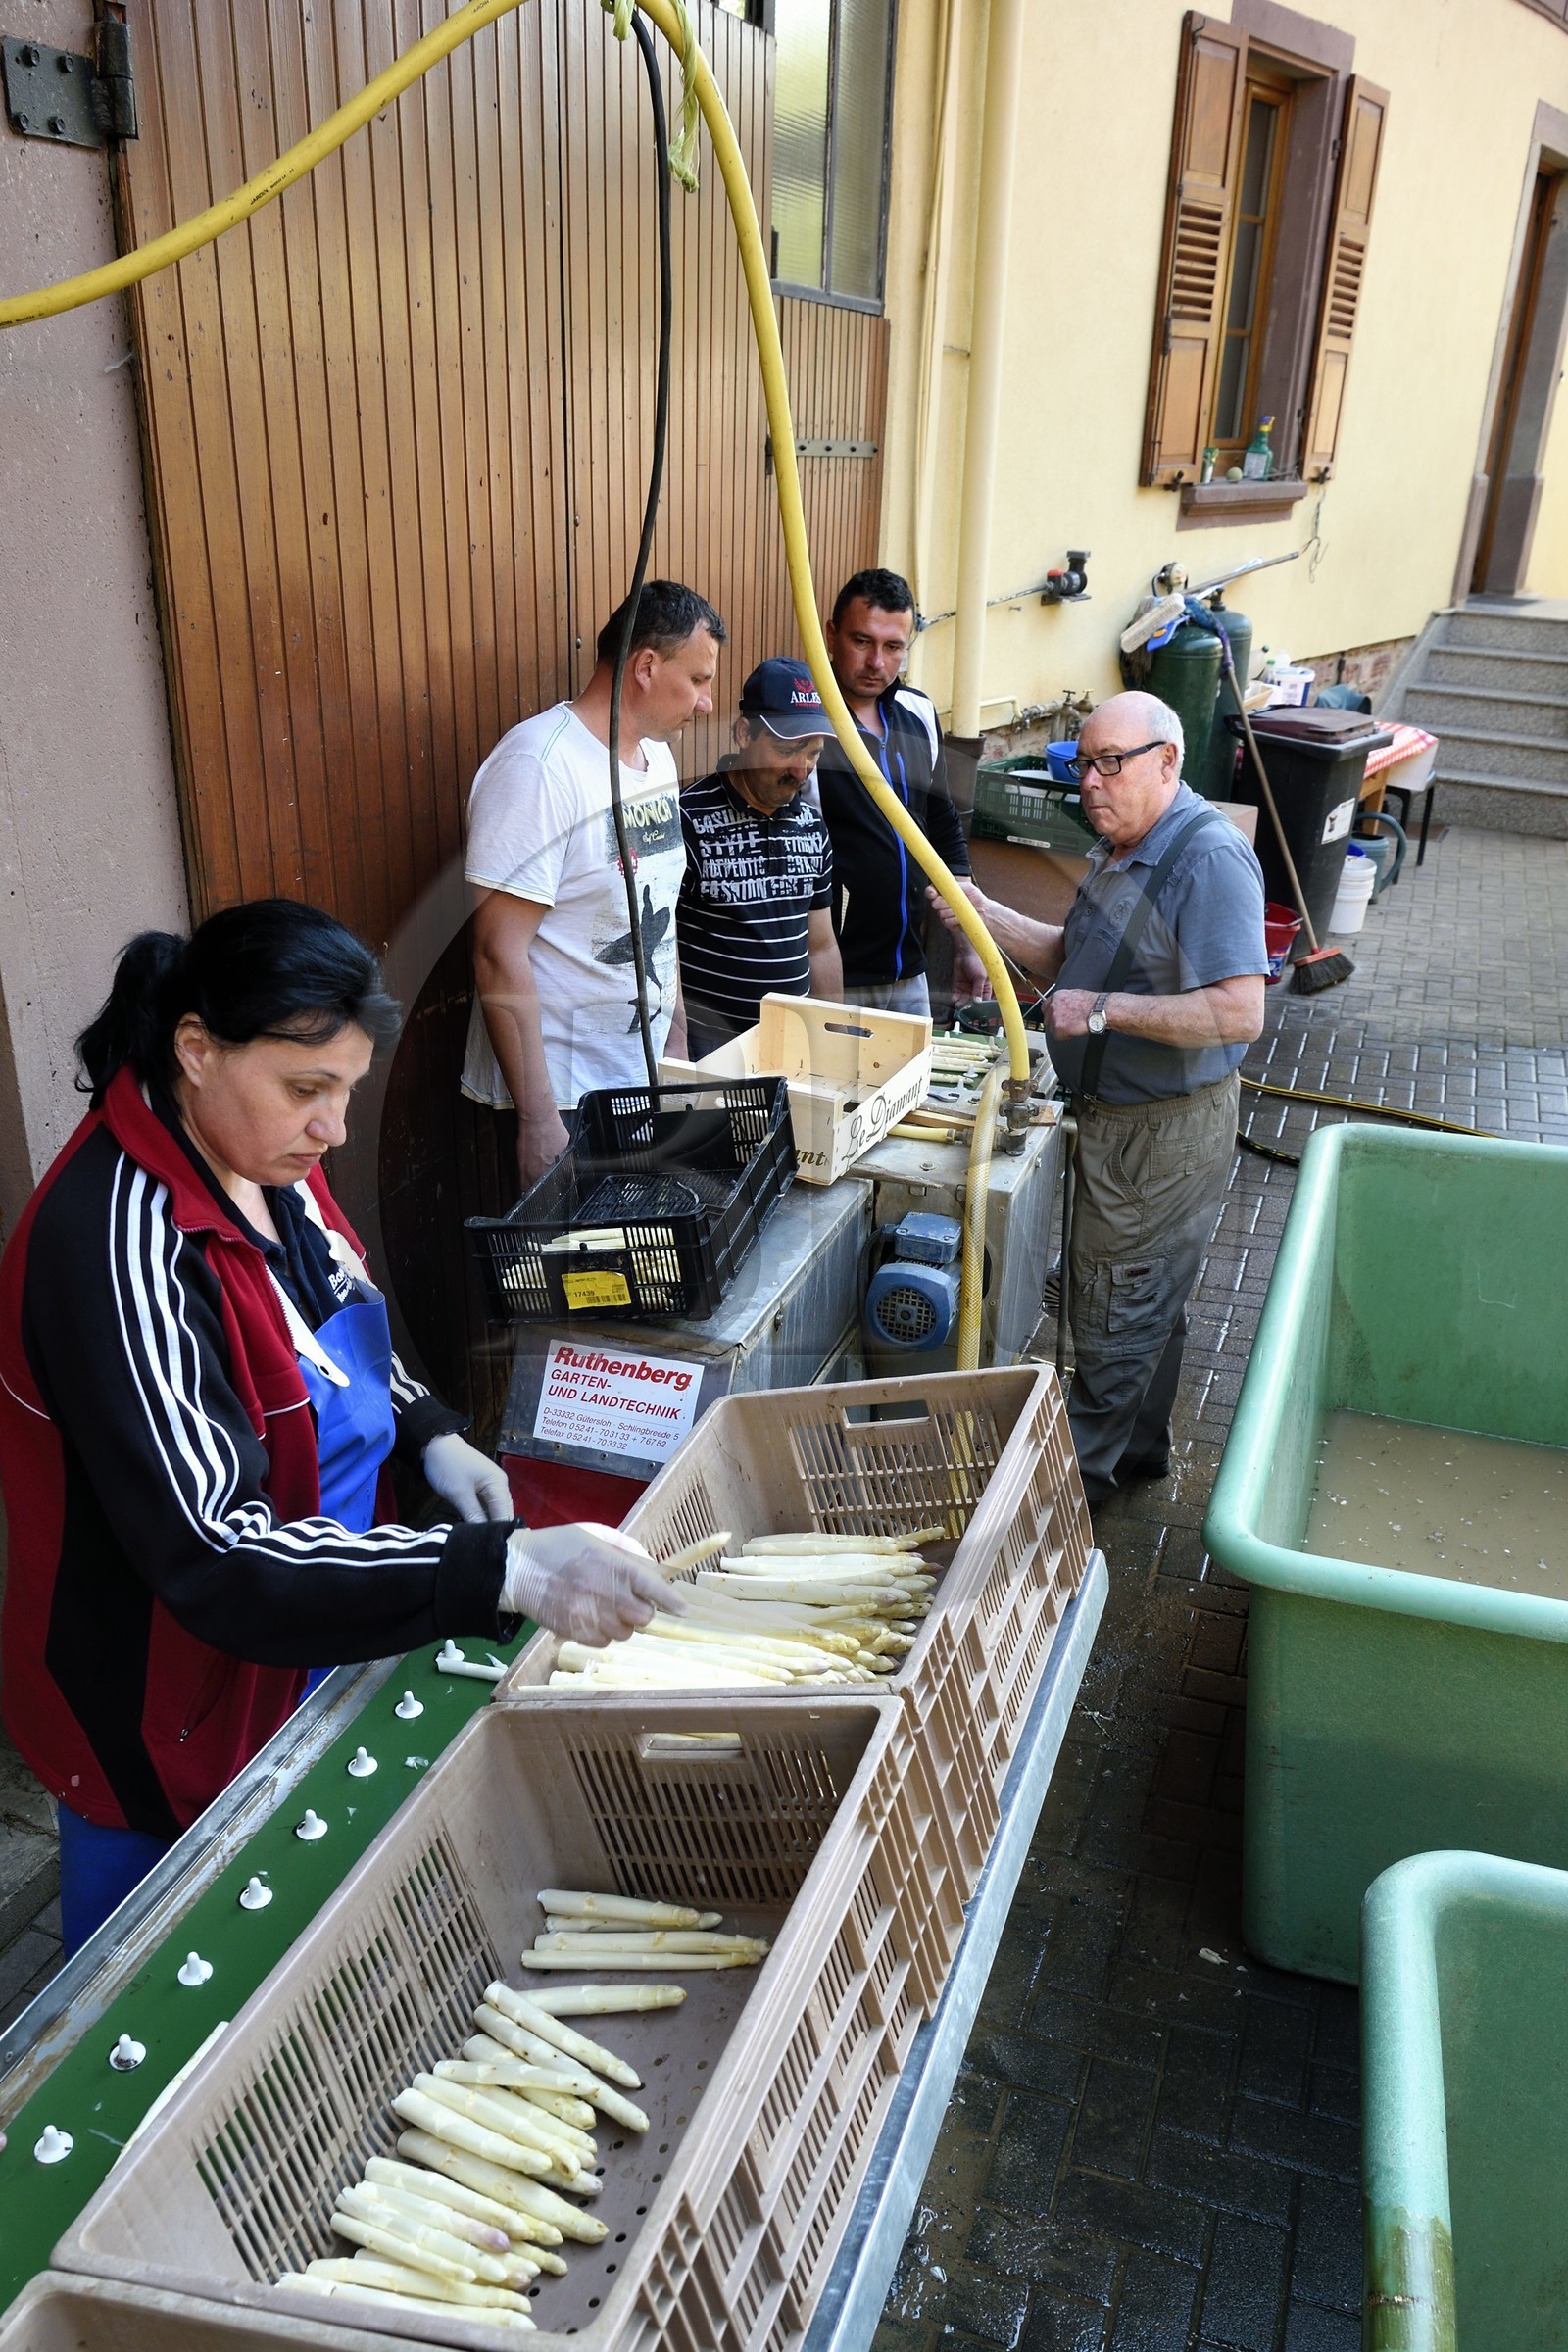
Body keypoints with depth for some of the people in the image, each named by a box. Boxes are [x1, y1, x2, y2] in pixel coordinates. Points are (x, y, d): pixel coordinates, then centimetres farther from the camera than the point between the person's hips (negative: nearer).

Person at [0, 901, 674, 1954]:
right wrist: (505, 1570, -42)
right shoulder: (120, 1247, -32)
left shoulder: (261, 1157, -6)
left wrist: (427, 1431, -5)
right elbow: (214, 1556, -36)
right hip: (167, 1721, -7)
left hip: (309, 1647, 8)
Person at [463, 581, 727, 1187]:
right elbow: (500, 954, -23)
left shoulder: (657, 755, 9)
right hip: (565, 1094, -8)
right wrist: (538, 1119, -23)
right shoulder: (540, 766, -19)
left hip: (649, 1078, 8)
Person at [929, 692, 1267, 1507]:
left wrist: (1104, 1010, -27)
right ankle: (1138, 1448, 39)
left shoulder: (1209, 859, -23)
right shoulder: (1120, 850, 8)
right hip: (1114, 1116, 10)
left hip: (1167, 1130, -10)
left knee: (1117, 1311, 4)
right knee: (1145, 1299, 23)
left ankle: (1078, 1473, 19)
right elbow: (1070, 958, 17)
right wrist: (986, 916, 2)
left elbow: (1238, 1012, -30)